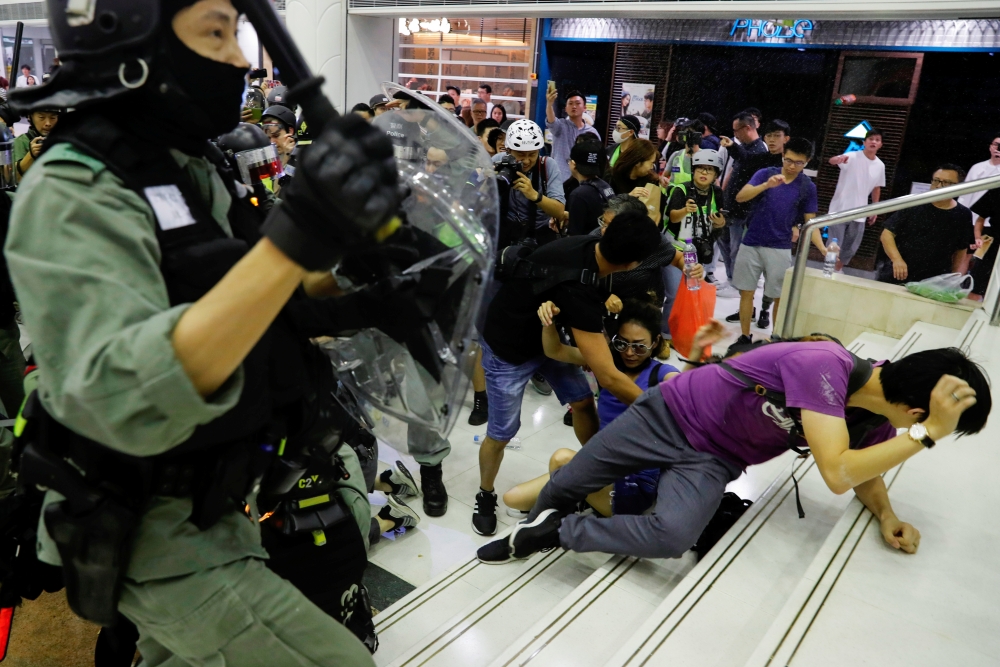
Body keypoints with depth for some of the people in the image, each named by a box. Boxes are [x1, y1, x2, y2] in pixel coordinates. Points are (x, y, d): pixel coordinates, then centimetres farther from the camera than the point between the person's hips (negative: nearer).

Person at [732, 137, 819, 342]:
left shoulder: (808, 187, 1)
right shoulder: (765, 174, -1)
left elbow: (811, 221, 3)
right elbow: (740, 197, -15)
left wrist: (823, 248, -11)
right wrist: (766, 185, -30)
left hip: (780, 248, 0)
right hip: (751, 244, 0)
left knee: (780, 297, 4)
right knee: (746, 292, 6)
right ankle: (745, 337, 19)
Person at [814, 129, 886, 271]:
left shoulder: (880, 165, 5)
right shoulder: (852, 157, -11)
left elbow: (876, 188, 16)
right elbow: (832, 160, -32)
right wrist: (838, 159, -55)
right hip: (840, 209, -5)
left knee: (851, 247, 12)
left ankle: (838, 269, 29)